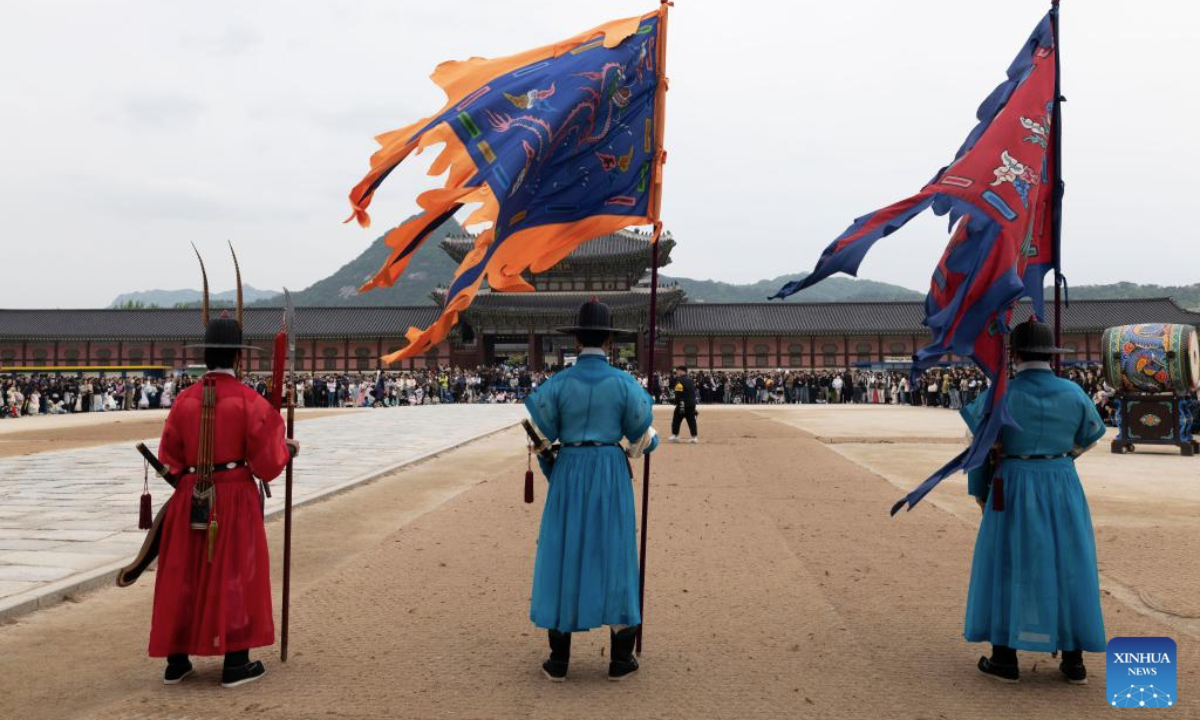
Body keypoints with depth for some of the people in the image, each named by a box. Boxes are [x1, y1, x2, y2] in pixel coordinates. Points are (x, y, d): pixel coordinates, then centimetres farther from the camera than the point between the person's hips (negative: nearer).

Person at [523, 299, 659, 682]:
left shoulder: (557, 383, -5)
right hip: (612, 474, 0)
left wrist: (552, 474, 17)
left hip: (569, 473, 1)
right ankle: (620, 659, 14)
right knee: (614, 556, 8)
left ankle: (559, 660, 12)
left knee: (563, 557, 8)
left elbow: (541, 437, -2)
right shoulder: (624, 382, -6)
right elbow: (643, 435, 3)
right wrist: (653, 441, 28)